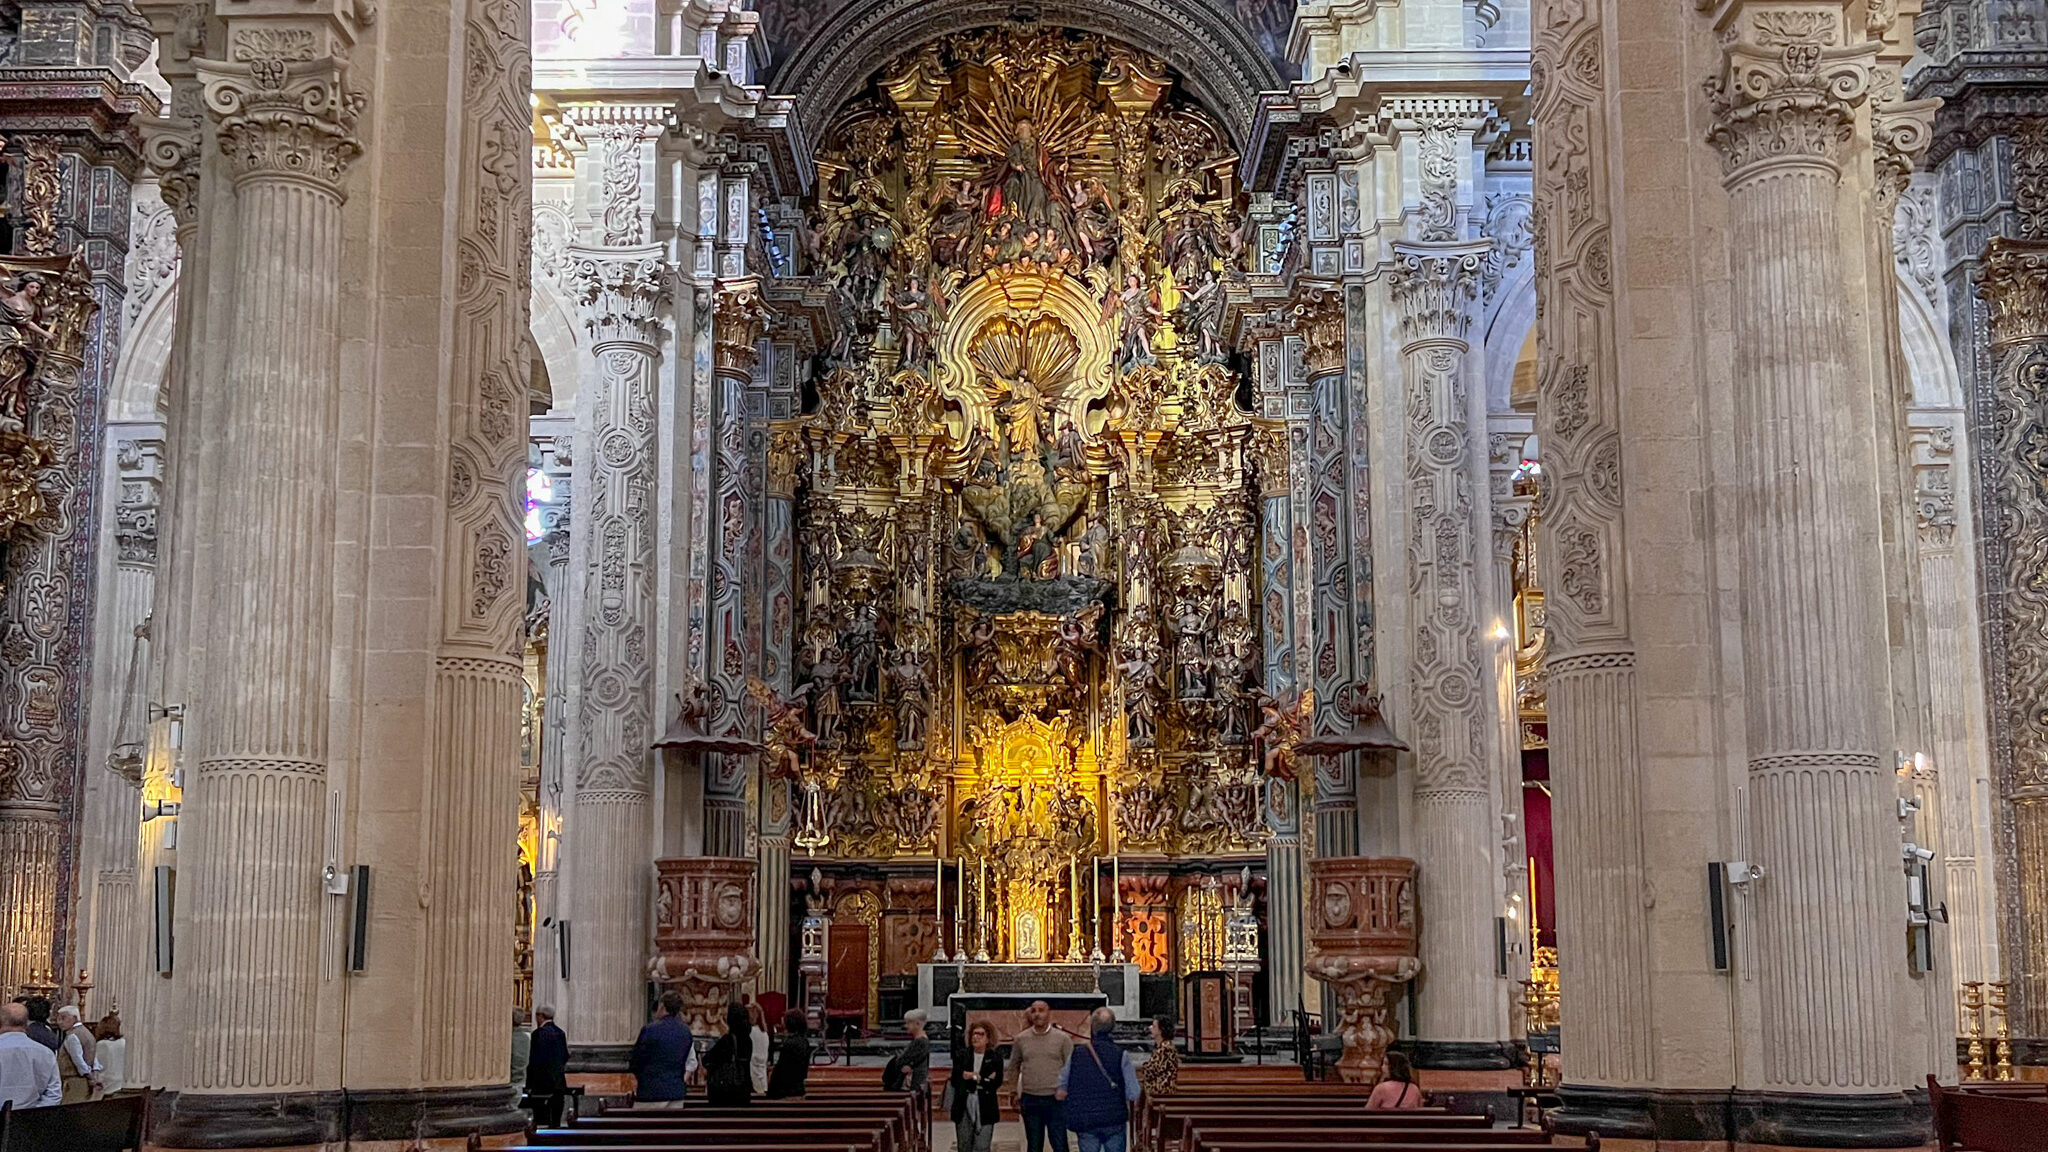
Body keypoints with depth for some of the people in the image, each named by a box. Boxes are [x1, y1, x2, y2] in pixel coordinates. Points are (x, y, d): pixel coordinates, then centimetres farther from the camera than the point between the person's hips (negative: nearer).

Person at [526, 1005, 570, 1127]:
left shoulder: (539, 1033, -12)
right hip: (559, 1081, 7)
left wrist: (529, 1085, -12)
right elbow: (566, 1056, 15)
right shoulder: (560, 1032, 11)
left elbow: (534, 1059, -14)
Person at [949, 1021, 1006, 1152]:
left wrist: (973, 1077, -10)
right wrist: (984, 1080, -10)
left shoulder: (996, 1057, 4)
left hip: (985, 1109, -2)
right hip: (964, 1107, 2)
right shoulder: (961, 1055, 7)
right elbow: (955, 1081, -4)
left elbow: (997, 1082, -7)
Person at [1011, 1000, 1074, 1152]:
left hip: (1056, 1099, -2)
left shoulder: (1063, 1038, -1)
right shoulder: (1021, 1039, 5)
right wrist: (1015, 1096, 10)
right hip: (1030, 1099, 2)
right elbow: (1014, 1067, 13)